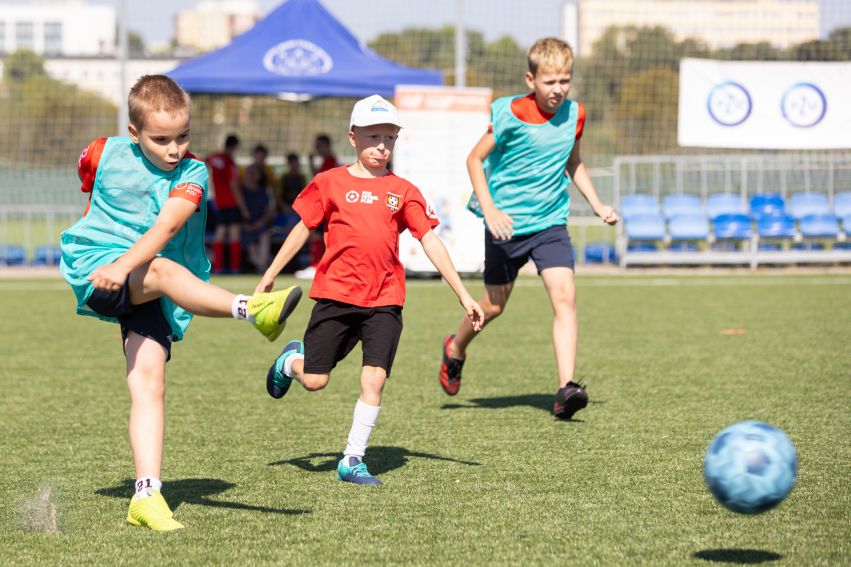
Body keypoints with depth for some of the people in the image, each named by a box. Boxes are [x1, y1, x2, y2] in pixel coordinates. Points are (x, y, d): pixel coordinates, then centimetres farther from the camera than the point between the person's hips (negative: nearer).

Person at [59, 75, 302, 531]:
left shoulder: (192, 173, -5)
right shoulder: (103, 154, 2)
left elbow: (167, 225, -22)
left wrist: (126, 264, -38)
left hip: (146, 292, 2)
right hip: (94, 266, -1)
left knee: (149, 378, -14)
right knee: (164, 271, -33)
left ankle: (147, 496, -15)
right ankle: (251, 309, -56)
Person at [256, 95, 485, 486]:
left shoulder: (403, 192, 7)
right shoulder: (331, 182, 3)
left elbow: (431, 242, 5)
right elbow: (303, 229, 11)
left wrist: (463, 294, 2)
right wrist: (270, 275, 13)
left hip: (384, 300, 1)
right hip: (336, 294, -1)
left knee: (374, 378, -10)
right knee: (314, 380, 1)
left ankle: (352, 461, 1)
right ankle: (291, 360, 38)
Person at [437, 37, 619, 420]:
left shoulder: (573, 115, 1)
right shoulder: (510, 115, -14)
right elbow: (475, 159, -6)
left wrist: (597, 205, 9)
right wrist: (489, 209, -17)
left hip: (551, 222, 3)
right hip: (507, 223, -3)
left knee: (564, 295, -17)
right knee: (494, 305, 12)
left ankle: (566, 389, -22)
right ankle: (455, 349, 44)